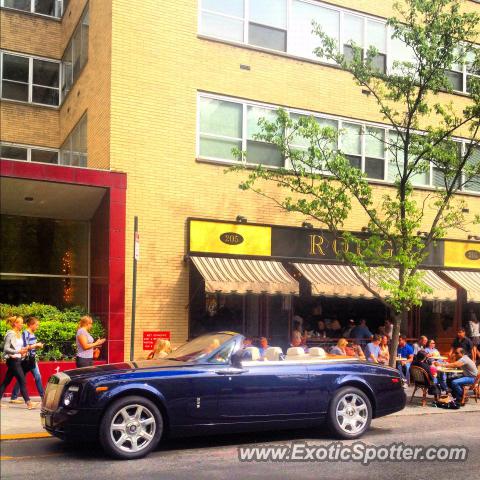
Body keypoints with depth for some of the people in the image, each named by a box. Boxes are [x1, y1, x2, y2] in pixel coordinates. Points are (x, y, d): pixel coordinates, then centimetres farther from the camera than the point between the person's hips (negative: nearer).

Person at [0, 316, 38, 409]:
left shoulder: (19, 334, 12)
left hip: (17, 360, 9)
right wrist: (18, 351, -26)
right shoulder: (11, 334, -13)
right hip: (13, 360, -9)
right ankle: (28, 403, -4)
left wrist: (24, 349, 2)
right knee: (22, 381, -7)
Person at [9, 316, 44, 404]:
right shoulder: (25, 333, -15)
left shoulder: (33, 333, 9)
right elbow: (24, 347, -21)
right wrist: (36, 345, -15)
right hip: (26, 359, -8)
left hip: (32, 359, 8)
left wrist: (38, 345, 2)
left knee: (38, 377, 8)